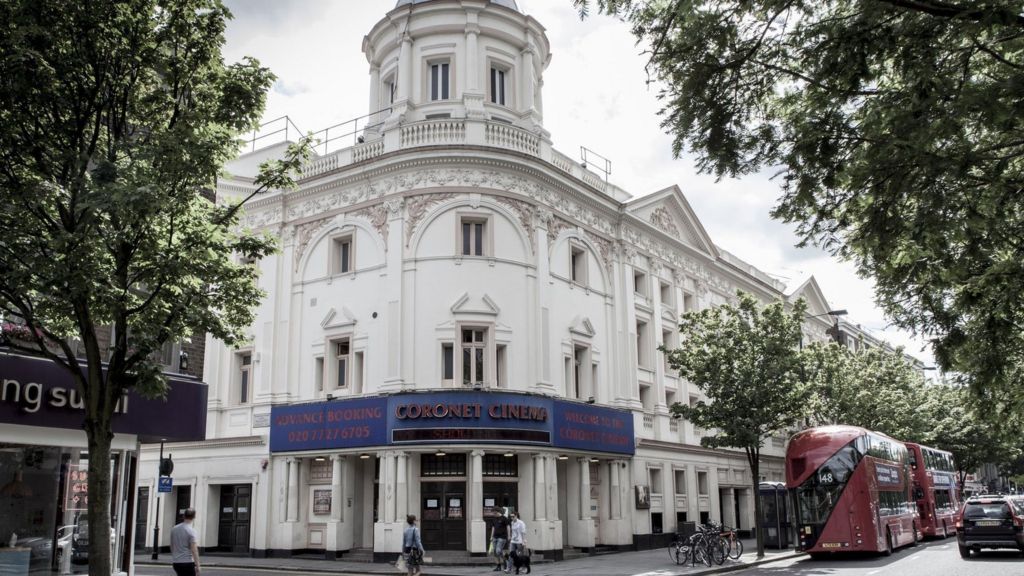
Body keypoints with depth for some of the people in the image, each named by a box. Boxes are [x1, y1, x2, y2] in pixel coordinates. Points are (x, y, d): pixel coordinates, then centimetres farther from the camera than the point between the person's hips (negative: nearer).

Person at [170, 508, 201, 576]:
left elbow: (172, 546, 16)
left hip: (175, 562, 7)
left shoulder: (174, 529, 8)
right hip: (187, 562, -7)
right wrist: (197, 566, -16)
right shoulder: (191, 531, -13)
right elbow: (194, 550, -18)